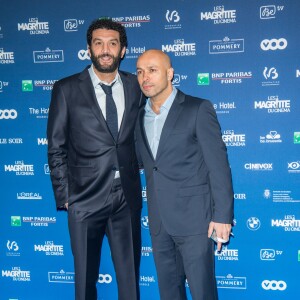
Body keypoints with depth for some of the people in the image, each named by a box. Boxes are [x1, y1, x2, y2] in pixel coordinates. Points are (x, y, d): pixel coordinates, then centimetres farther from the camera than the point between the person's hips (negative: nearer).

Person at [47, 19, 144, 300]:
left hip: (127, 197, 3)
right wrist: (64, 197, -4)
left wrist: (140, 181, 4)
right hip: (86, 198, -2)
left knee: (130, 276, 13)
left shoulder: (136, 86, 5)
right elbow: (56, 149, -2)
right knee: (85, 277, 13)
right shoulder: (66, 89, -4)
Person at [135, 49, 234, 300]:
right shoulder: (140, 117, 11)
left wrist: (222, 215, -13)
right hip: (159, 221, 6)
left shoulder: (198, 109, -7)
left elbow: (218, 164, -10)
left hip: (193, 217, -5)